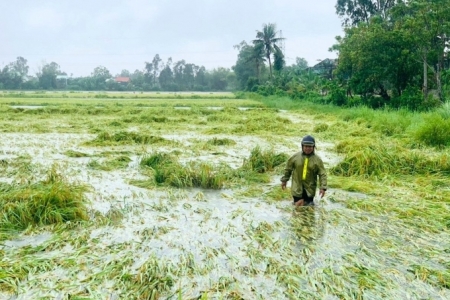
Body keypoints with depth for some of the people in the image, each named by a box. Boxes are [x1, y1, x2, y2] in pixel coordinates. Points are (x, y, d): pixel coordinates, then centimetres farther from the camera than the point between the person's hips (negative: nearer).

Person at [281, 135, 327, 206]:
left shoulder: (317, 160, -6)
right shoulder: (295, 157, -3)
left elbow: (322, 174, -6)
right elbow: (288, 169, 9)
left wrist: (323, 188, -14)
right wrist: (284, 180, 13)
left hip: (310, 188, 0)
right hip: (297, 187, 0)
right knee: (298, 205, 2)